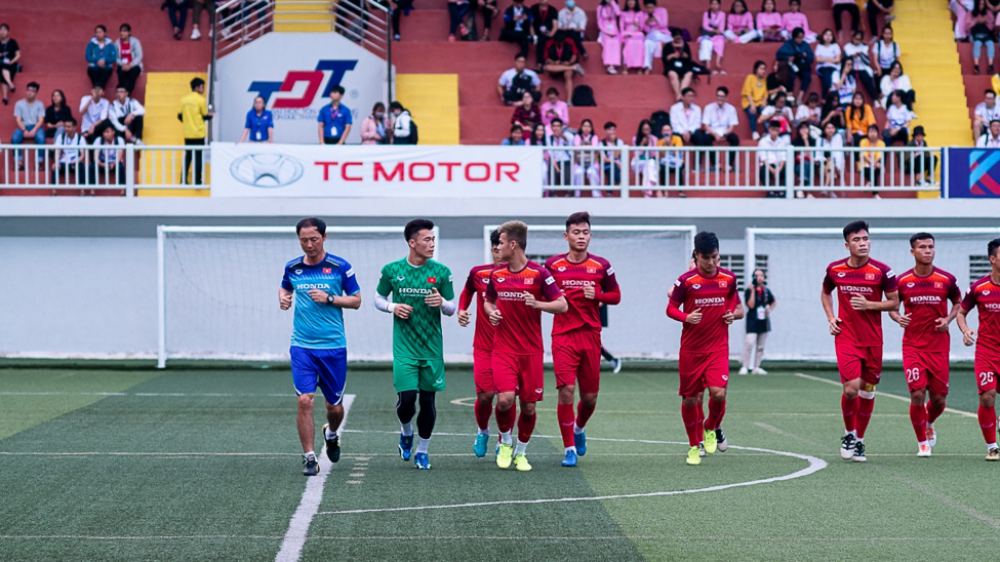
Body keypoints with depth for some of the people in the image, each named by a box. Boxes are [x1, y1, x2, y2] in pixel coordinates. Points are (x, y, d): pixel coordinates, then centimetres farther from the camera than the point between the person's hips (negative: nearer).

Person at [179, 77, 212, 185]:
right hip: (199, 133, -5)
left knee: (188, 156, 13)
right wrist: (210, 115, 16)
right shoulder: (200, 100, -10)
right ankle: (197, 180, 1)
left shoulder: (183, 99, 4)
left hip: (187, 133, 5)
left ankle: (183, 180, 12)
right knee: (198, 157, 1)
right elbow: (205, 115, -5)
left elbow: (180, 115, 7)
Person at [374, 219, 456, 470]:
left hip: (432, 348, 1)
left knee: (428, 401, 3)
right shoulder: (391, 270, -1)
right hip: (404, 348, -1)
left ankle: (422, 450, 22)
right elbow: (378, 298, 13)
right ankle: (406, 432, 23)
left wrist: (442, 303, -17)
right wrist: (392, 307, -8)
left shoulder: (441, 271, 0)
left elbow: (452, 310, 6)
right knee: (407, 398, -10)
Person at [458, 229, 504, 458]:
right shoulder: (478, 273, 0)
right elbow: (467, 293, 21)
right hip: (484, 347, 1)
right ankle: (482, 432, 27)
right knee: (485, 396, -4)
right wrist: (461, 311, 4)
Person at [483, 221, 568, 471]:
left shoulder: (539, 273, -7)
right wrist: (491, 312, 0)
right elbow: (488, 301, 23)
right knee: (505, 399, -16)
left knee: (529, 406, 1)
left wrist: (538, 303, -23)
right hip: (503, 349, 2)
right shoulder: (497, 274, 5)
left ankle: (520, 452, 23)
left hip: (531, 351, -2)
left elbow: (562, 305, -7)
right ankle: (505, 442, 10)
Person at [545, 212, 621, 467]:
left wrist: (597, 295, -9)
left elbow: (616, 296, 10)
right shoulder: (553, 264, 2)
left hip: (591, 335, 2)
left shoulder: (601, 266, 2)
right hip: (563, 337, -1)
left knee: (590, 396, 6)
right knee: (566, 391, -14)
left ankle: (579, 428, 40)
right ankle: (569, 449, -3)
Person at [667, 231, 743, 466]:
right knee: (690, 399, 4)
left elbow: (738, 306, 17)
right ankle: (694, 445, 25)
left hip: (718, 348, 1)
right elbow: (671, 308, 1)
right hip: (691, 349, -1)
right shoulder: (686, 280, -6)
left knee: (718, 392, -17)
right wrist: (686, 317, -19)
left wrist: (735, 314, -6)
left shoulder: (729, 278, 3)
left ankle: (712, 429, 14)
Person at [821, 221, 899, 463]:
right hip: (845, 337, 0)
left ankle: (859, 440, 23)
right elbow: (825, 293, 20)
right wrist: (831, 317, 5)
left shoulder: (882, 271, -6)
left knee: (867, 391, 7)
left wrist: (869, 304, -14)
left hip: (873, 340, 0)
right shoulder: (834, 269, 0)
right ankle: (849, 434, 11)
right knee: (851, 388, -14)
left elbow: (894, 302, 1)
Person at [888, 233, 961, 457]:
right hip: (912, 346, -1)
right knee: (917, 394, -12)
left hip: (939, 346, 1)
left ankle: (928, 424, 39)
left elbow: (958, 303, 14)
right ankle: (922, 443, 7)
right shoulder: (901, 281, -3)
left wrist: (948, 319, -5)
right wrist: (898, 317, -11)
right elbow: (892, 306, 11)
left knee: (939, 399, 4)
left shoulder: (947, 280, -2)